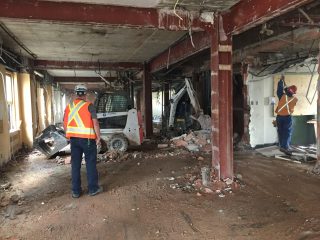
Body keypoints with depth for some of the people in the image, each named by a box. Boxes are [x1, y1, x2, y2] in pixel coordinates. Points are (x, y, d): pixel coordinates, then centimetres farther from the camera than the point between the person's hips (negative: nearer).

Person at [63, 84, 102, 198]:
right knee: (90, 163, 6)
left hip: (74, 139, 5)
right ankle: (93, 188, 15)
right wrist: (98, 137, -5)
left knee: (75, 164, 10)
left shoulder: (69, 106, 8)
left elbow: (65, 124, 12)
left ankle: (76, 191, 16)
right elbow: (95, 122, -13)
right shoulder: (89, 106, -8)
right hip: (87, 139, -4)